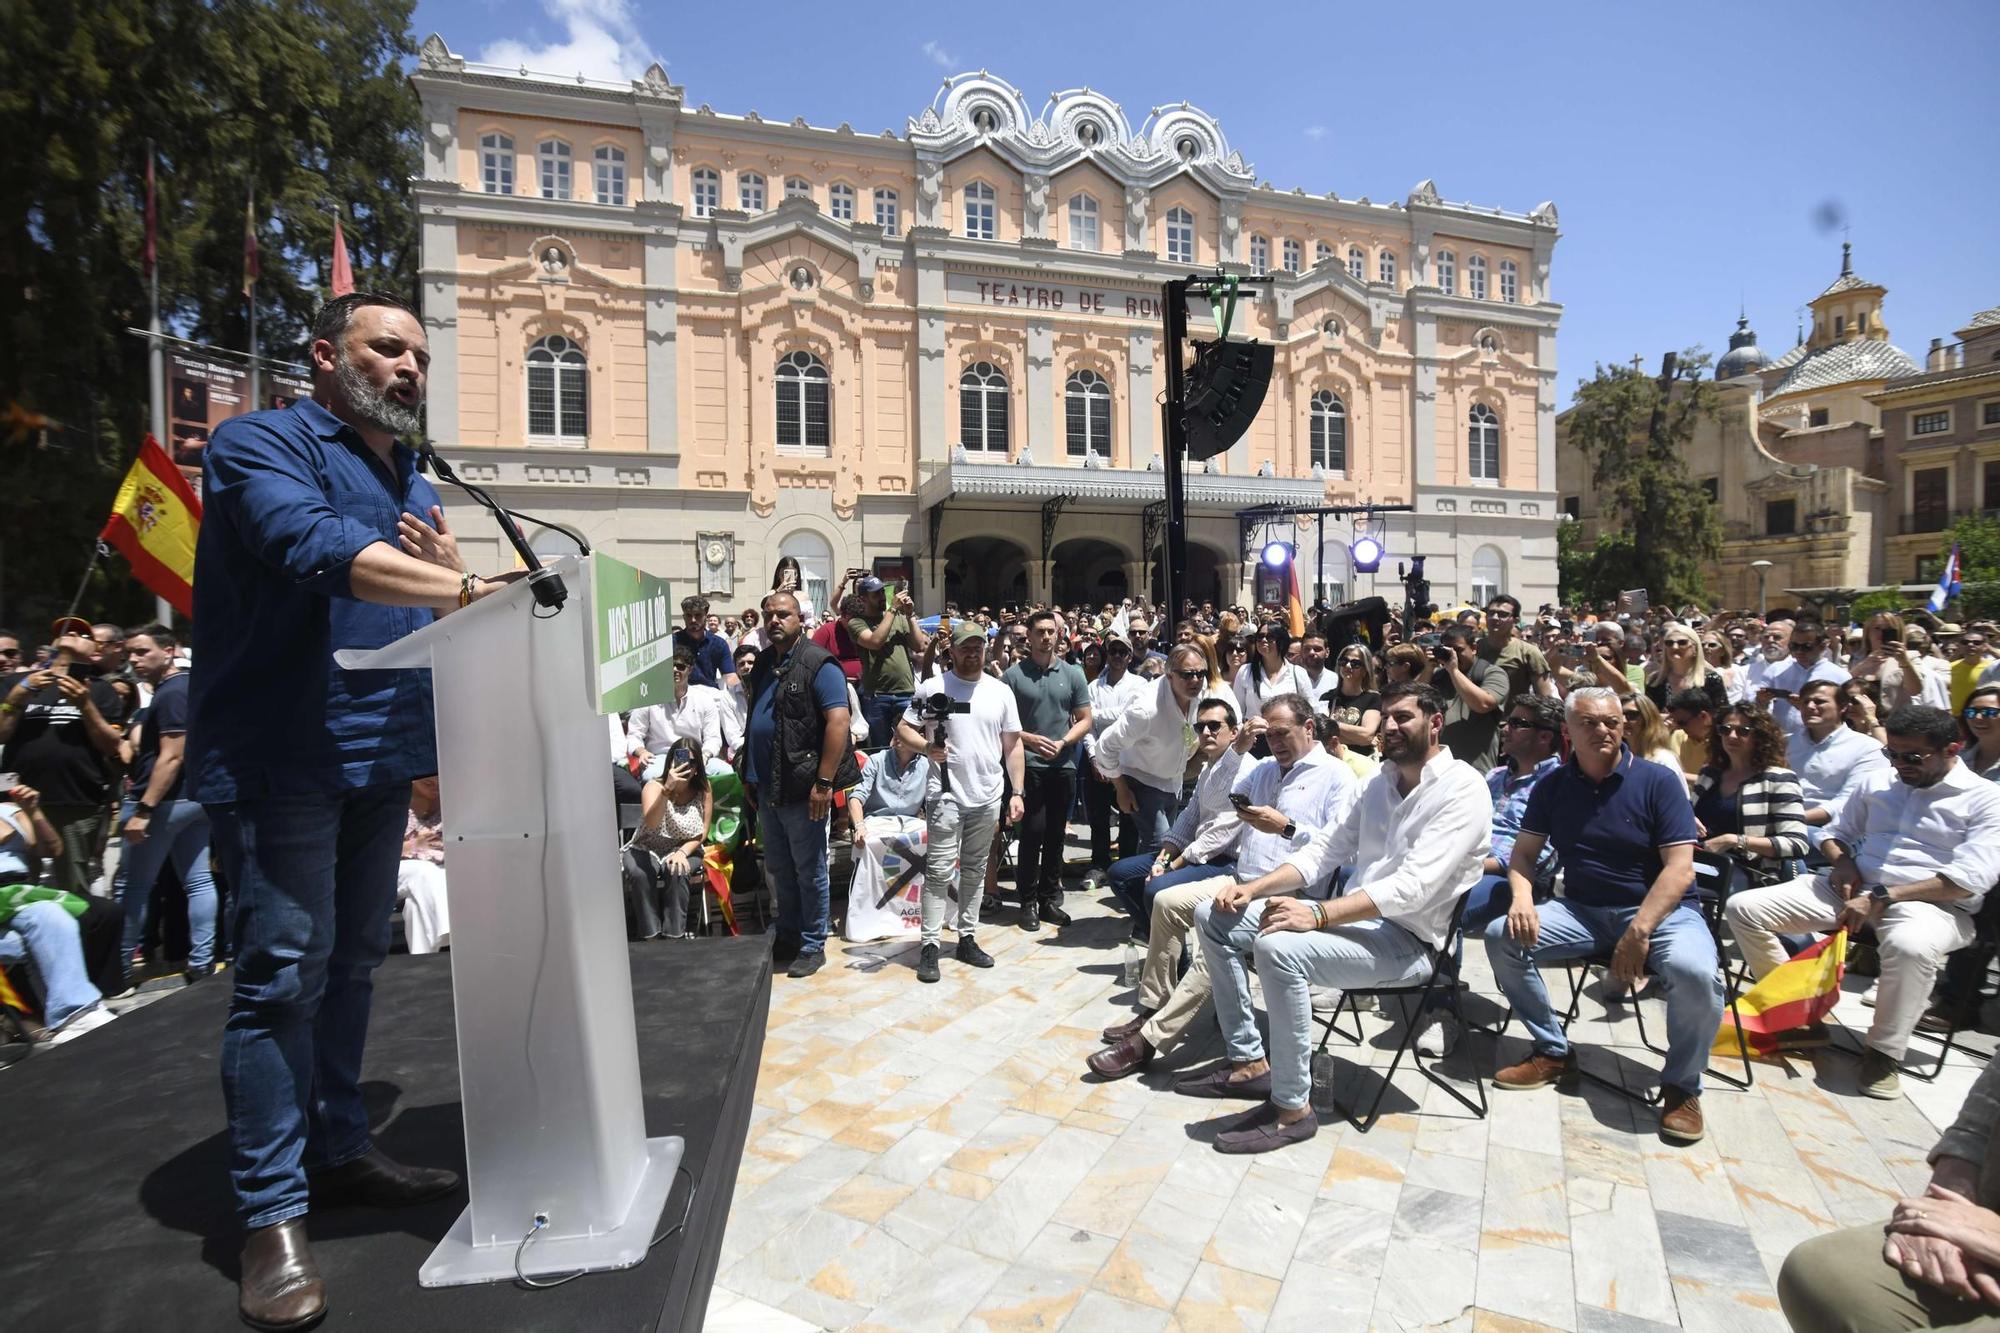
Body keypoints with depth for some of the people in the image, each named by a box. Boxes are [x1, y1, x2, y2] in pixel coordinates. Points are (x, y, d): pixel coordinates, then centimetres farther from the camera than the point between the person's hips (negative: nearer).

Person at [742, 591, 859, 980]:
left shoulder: (818, 664, -13)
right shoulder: (763, 663, 12)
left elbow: (838, 721, -20)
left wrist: (824, 782, -24)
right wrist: (750, 772, 17)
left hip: (801, 787, -8)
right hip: (767, 786, 8)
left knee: (809, 871, 5)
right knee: (780, 868, 19)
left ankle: (813, 945, 18)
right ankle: (788, 936, 33)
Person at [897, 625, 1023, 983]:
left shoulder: (1001, 691, 6)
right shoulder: (933, 688, -2)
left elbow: (1013, 745, 8)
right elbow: (904, 728, 0)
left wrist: (1017, 792, 3)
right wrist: (927, 746, -19)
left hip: (988, 798, 4)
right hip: (946, 796, -3)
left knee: (975, 871, 13)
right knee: (939, 871, -3)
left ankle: (967, 938, 23)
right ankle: (929, 945, 3)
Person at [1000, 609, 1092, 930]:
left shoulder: (1072, 674, 6)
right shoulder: (1013, 675, -2)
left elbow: (1085, 720, 7)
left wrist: (1062, 742, -9)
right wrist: (1029, 739, -16)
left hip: (1063, 765, 3)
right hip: (1028, 765, -3)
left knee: (1056, 835, 10)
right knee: (1033, 833, -5)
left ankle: (1050, 899, 22)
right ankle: (1028, 902, 8)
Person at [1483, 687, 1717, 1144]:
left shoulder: (1658, 781, -7)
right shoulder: (1552, 786, 4)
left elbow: (1680, 868, -14)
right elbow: (1524, 852, 6)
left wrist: (1638, 933, -24)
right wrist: (1522, 898, -16)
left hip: (1661, 910, -3)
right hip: (1581, 910, 4)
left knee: (1695, 972, -34)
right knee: (1502, 936, -18)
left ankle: (1682, 1085, -5)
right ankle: (1553, 1052, 1)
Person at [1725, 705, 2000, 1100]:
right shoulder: (1877, 783, 15)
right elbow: (1836, 833, 29)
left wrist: (1881, 899, -20)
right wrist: (1842, 861, 4)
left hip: (1931, 903, -5)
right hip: (1853, 889, 6)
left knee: (1910, 945, -43)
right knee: (1743, 907, -13)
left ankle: (1883, 1052, -19)